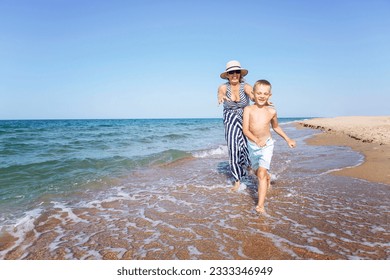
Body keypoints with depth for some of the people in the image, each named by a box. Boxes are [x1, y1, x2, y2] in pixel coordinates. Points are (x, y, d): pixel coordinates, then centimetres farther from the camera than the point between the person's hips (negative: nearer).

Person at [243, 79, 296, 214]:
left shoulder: (272, 111, -9)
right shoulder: (248, 109, -15)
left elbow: (276, 127, 10)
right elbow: (245, 129, -23)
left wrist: (288, 139, 14)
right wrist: (256, 140, -40)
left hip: (267, 145, -2)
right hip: (252, 145, 2)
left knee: (261, 173, -17)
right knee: (256, 171, 24)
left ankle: (260, 205, -15)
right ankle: (267, 178, 58)